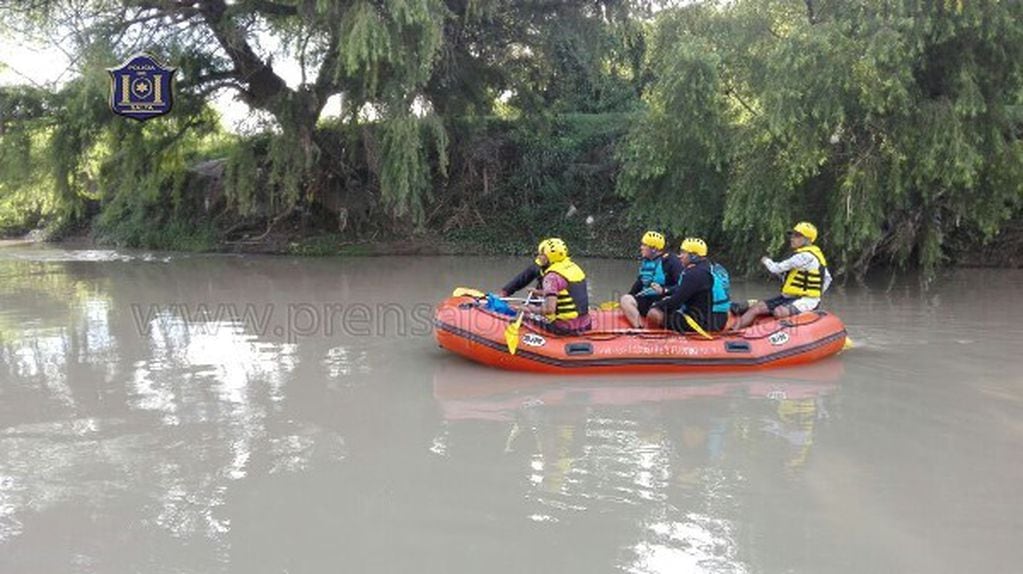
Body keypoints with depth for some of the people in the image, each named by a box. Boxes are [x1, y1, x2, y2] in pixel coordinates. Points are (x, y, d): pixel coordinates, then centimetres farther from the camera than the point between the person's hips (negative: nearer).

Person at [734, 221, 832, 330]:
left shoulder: (806, 256, -18)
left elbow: (776, 269, -16)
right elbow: (827, 278, 23)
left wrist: (766, 261, 5)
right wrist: (816, 294, 19)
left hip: (804, 300, -9)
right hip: (789, 297, 9)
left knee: (778, 312, -40)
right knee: (756, 308, -5)